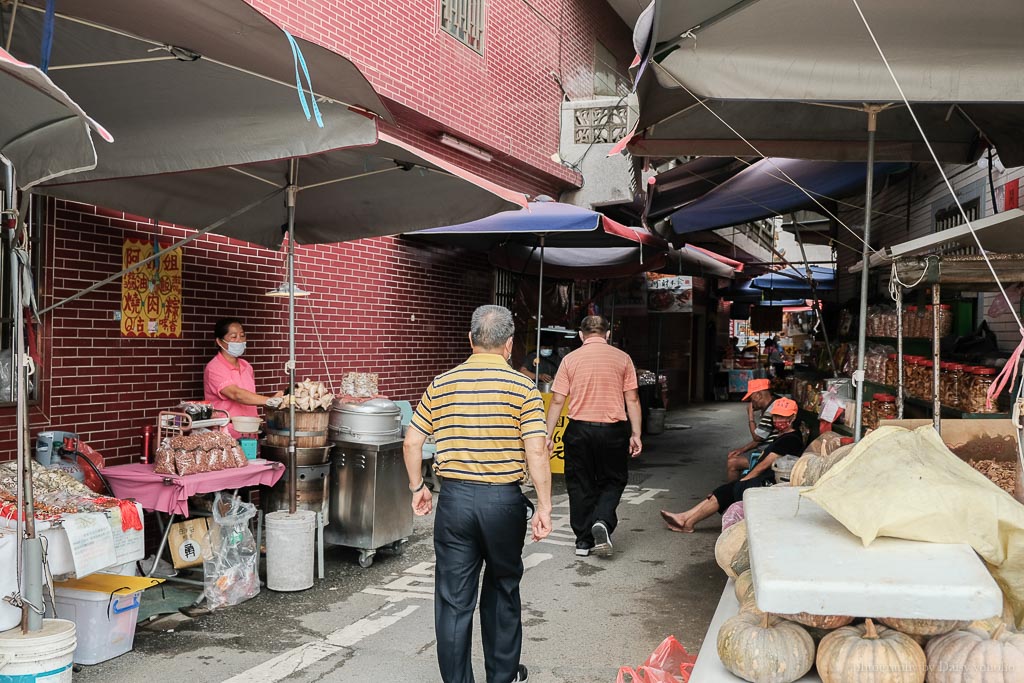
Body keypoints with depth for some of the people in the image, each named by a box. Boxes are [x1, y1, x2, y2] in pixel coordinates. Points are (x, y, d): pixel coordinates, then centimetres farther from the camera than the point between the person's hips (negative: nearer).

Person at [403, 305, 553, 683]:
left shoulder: (440, 385, 1)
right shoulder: (523, 388, -6)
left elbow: (412, 442, 3)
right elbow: (536, 452, -12)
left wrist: (417, 487, 16)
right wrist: (544, 507, -6)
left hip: (454, 498, 1)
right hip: (504, 500, 0)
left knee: (454, 599, 8)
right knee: (503, 589, 20)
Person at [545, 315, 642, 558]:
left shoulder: (570, 359, 1)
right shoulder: (622, 358, 2)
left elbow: (557, 401, -1)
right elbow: (632, 399, 0)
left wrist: (548, 436, 3)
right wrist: (636, 434, 5)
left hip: (579, 429, 0)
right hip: (613, 429, 0)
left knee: (580, 485, 12)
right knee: (612, 481, 16)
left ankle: (583, 540, 16)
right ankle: (602, 521, -8)